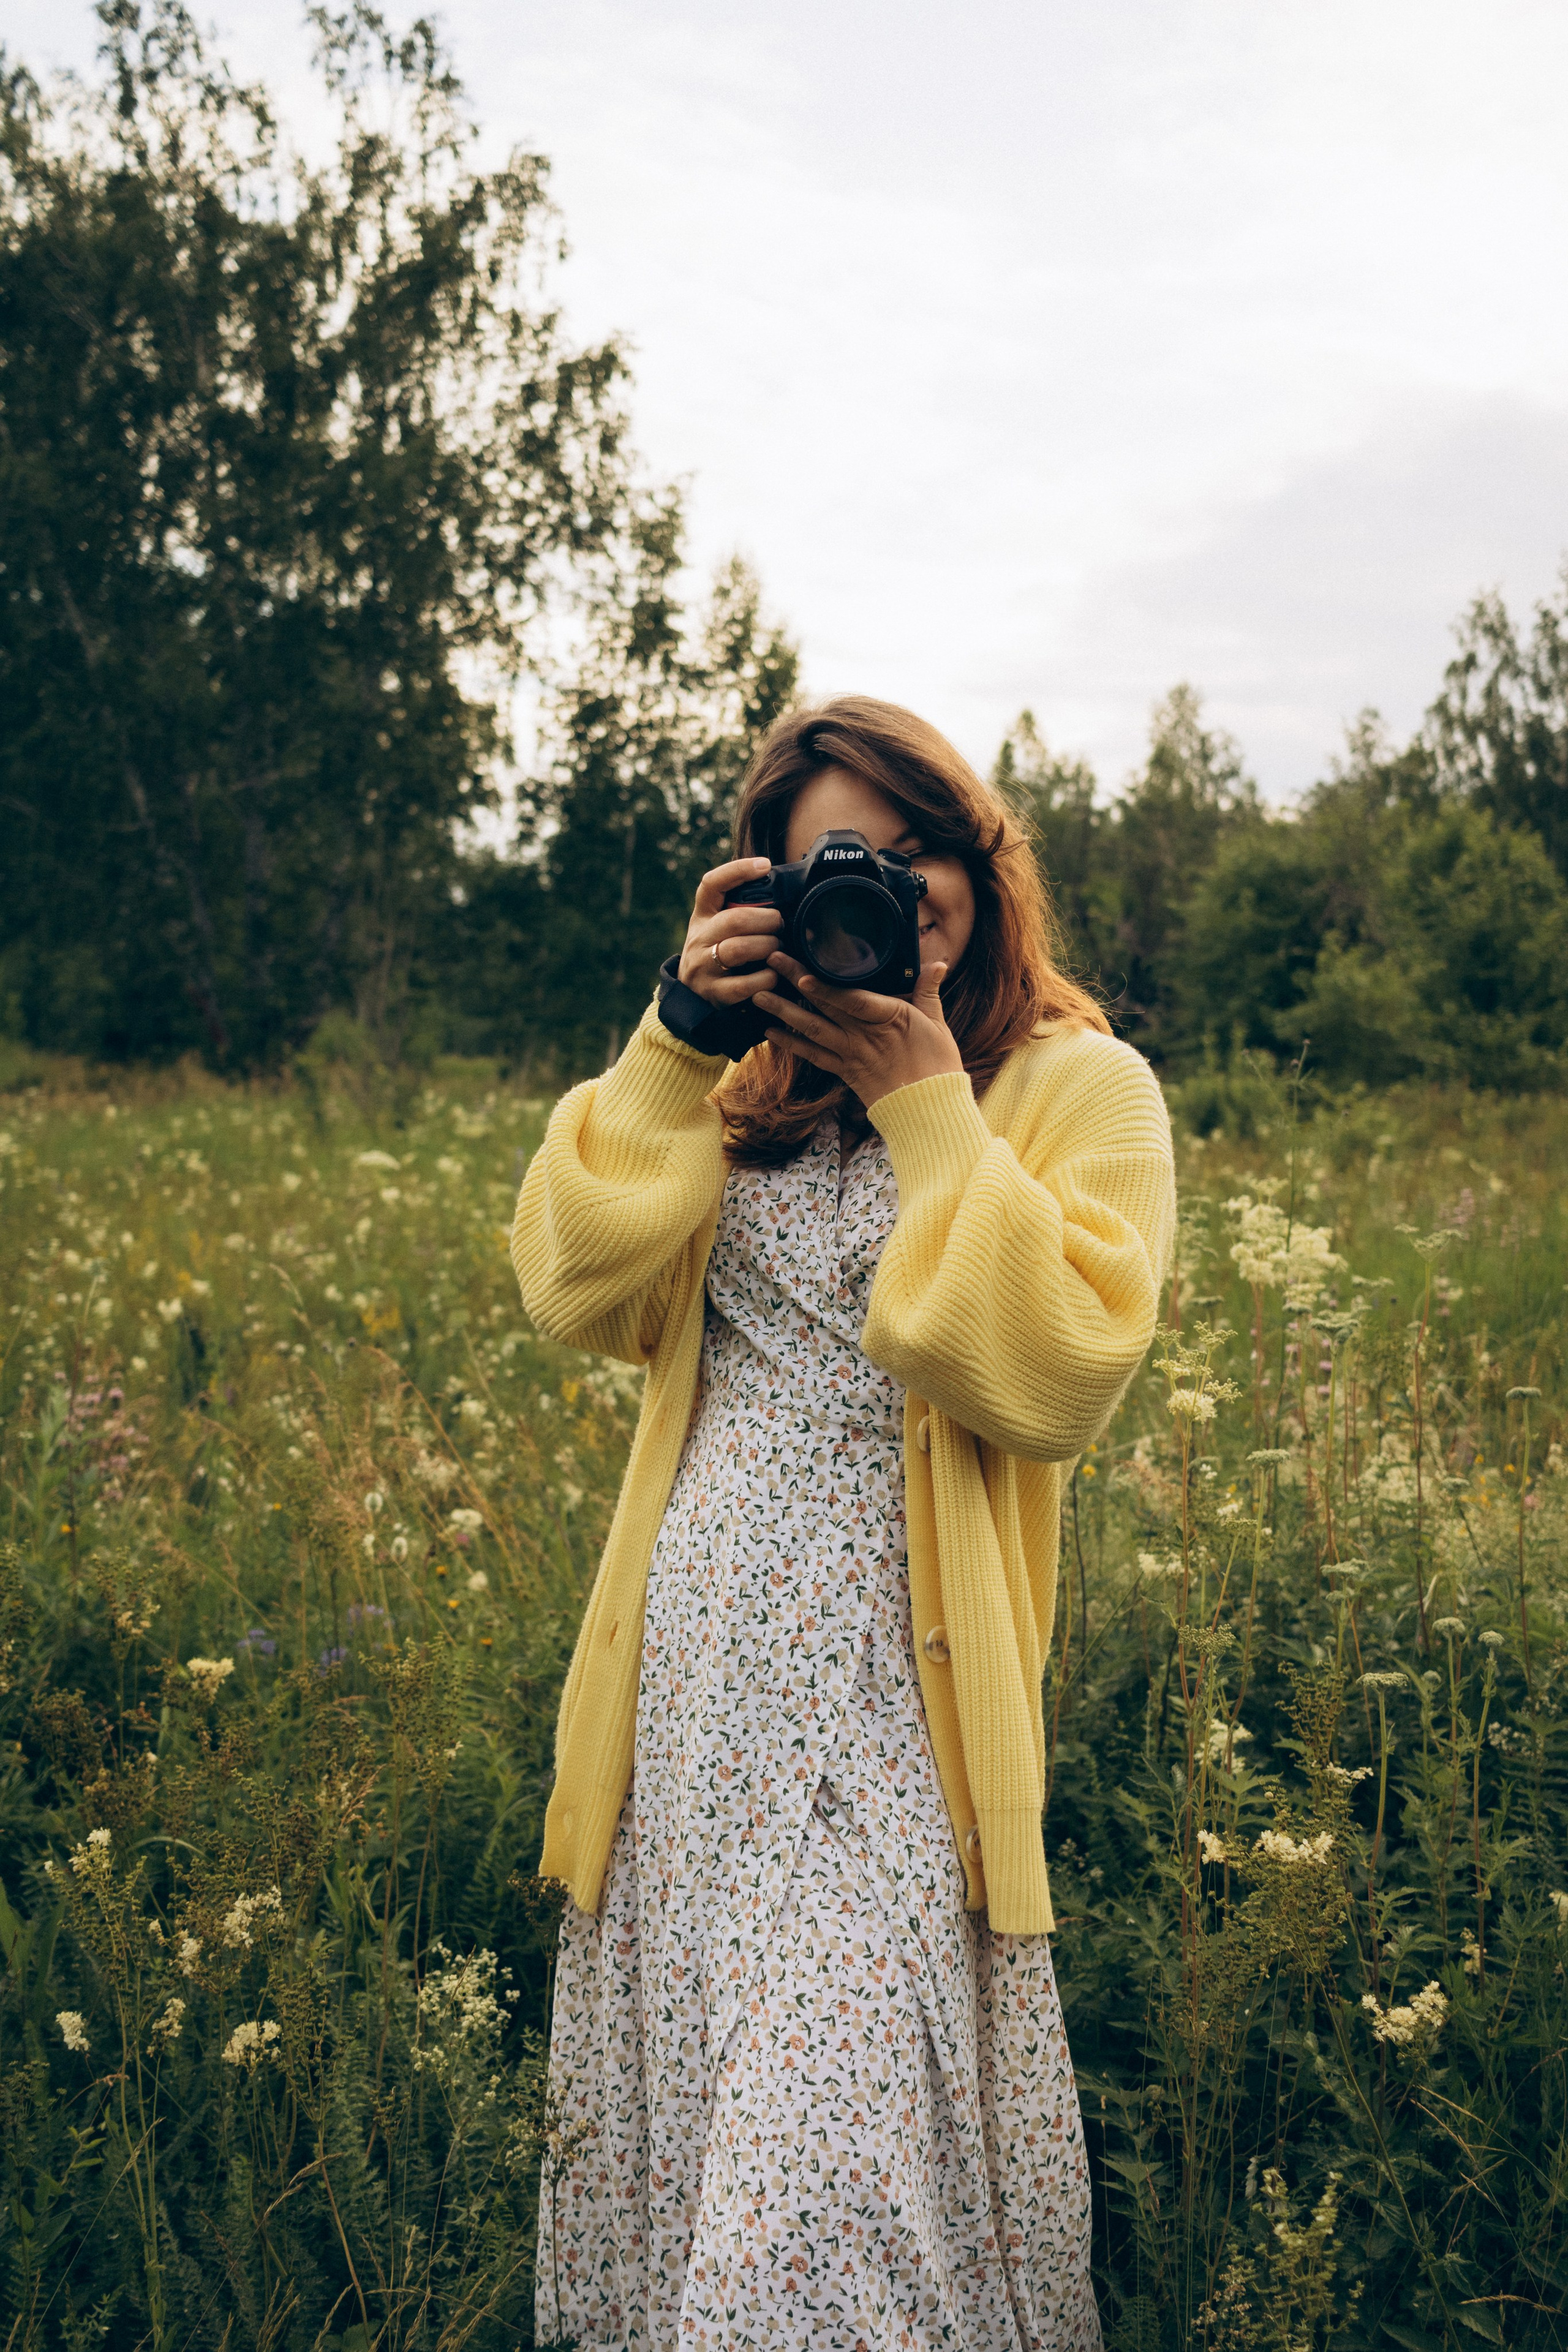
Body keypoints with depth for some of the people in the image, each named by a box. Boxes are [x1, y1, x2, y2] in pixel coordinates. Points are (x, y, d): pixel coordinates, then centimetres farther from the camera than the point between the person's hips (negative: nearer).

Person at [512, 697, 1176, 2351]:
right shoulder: (750, 1093, 12)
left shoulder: (1081, 1087, 0)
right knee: (670, 2104, 14)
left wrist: (929, 1104, -13)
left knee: (834, 2161, -5)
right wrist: (676, 1042, -6)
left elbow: (1051, 1378, -15)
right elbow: (580, 1295, 0)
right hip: (694, 1676, 5)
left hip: (890, 1693, -4)